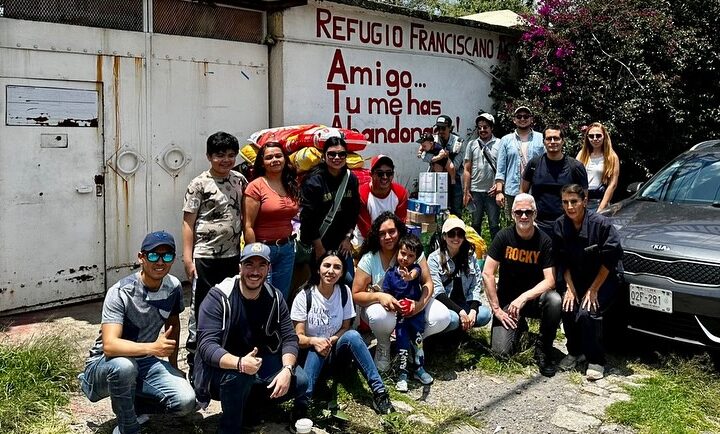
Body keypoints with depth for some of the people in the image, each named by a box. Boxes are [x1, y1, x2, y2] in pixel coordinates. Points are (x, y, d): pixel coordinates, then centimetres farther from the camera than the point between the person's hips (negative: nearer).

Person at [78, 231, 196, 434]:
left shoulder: (174, 287, -5)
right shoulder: (120, 293, -23)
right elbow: (109, 345, -34)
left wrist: (173, 366, 13)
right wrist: (152, 348, -46)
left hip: (144, 363, 5)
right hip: (105, 364, -4)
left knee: (186, 401, -18)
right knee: (124, 365, -41)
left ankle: (131, 405, 10)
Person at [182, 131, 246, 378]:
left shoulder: (240, 181, 8)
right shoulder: (199, 185, -7)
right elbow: (188, 223, -7)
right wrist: (188, 258, -12)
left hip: (232, 256, 5)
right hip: (205, 257, -5)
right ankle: (194, 363, 14)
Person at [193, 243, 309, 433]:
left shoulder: (275, 297, -4)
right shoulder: (218, 297, -19)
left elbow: (289, 338, -6)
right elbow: (207, 346, -28)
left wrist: (287, 369, -27)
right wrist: (240, 363, -47)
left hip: (261, 363, 5)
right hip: (222, 368, -5)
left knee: (299, 381, -15)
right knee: (239, 374, -37)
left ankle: (251, 403, 11)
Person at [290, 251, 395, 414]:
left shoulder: (344, 292, -4)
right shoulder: (304, 297, -13)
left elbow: (346, 327, 1)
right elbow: (298, 337, -12)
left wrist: (331, 340, -21)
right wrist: (314, 341, -34)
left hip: (336, 351, 2)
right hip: (311, 354, -2)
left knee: (352, 335, -29)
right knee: (317, 350, -36)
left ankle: (379, 392, -31)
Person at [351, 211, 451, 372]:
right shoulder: (369, 259, -14)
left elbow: (428, 283, -11)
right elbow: (356, 295, -14)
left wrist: (421, 304, -33)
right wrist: (379, 296, -34)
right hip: (379, 305, -2)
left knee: (442, 317, -23)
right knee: (382, 317, -40)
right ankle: (383, 346, -2)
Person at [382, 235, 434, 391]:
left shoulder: (415, 268, -6)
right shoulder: (390, 273, -4)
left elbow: (414, 273, -32)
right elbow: (386, 295, -1)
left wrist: (409, 276, -55)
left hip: (416, 311, 1)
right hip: (400, 314, -1)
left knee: (418, 340, 9)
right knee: (403, 343, -2)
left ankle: (419, 368, 27)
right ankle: (402, 374, 8)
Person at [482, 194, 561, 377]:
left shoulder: (544, 241, -9)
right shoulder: (504, 237, -10)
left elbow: (550, 280, -16)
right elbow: (487, 274, -12)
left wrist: (524, 298, -29)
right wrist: (496, 308, -14)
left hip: (534, 298, 0)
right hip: (507, 300, 0)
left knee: (555, 300, -34)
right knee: (502, 351, -17)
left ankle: (543, 350, -10)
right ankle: (518, 326, 20)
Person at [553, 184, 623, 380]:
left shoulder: (601, 223, -19)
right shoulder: (560, 226, -5)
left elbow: (609, 260, -16)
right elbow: (562, 261, 1)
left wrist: (593, 290, -15)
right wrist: (570, 288, -8)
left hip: (604, 280, -4)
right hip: (577, 280, 4)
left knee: (587, 313, -26)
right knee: (567, 308, -22)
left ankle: (596, 361, -6)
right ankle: (575, 352, 5)